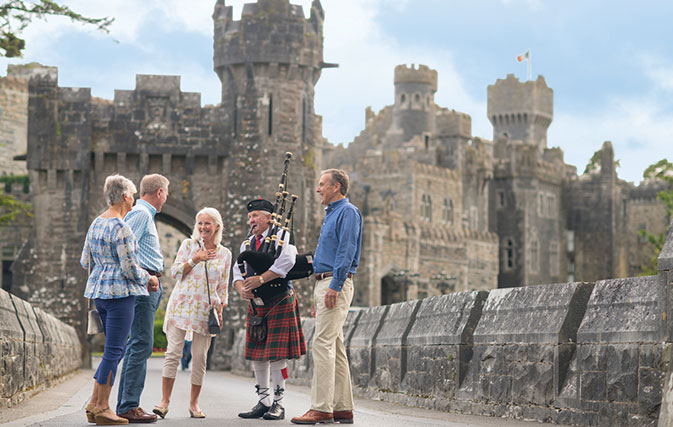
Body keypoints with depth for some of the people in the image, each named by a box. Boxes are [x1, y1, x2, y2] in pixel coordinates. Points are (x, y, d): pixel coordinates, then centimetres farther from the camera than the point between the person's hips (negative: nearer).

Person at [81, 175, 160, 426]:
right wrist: (149, 279, 0)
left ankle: (94, 404, 13)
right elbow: (129, 268, -16)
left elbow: (85, 261, 17)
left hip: (99, 291, 9)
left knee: (115, 348, 15)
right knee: (114, 350, -4)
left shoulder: (96, 223, 12)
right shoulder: (121, 228, -15)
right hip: (120, 292, -9)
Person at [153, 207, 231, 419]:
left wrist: (220, 311, 5)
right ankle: (165, 400, -6)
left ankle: (194, 403, 10)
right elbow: (175, 272, 0)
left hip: (205, 310, 2)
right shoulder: (189, 245, 6)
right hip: (181, 305, -2)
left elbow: (223, 287, 14)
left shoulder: (225, 254, 10)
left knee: (200, 357, 2)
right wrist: (195, 259, -10)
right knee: (173, 353, -8)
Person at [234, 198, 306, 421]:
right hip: (256, 304, 7)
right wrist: (242, 289, -12)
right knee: (257, 355, 7)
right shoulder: (247, 244, 15)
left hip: (279, 302, -7)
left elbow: (287, 261, -24)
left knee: (276, 355, -7)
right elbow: (238, 272, 10)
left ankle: (278, 404, 0)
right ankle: (263, 402, 16)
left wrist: (260, 279, -25)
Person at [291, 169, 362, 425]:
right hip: (324, 283, 10)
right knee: (335, 346, 8)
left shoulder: (348, 212, -8)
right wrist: (319, 296, 22)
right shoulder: (331, 214, 22)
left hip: (336, 282, -10)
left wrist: (334, 286, -24)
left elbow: (346, 252, -18)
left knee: (323, 343, -14)